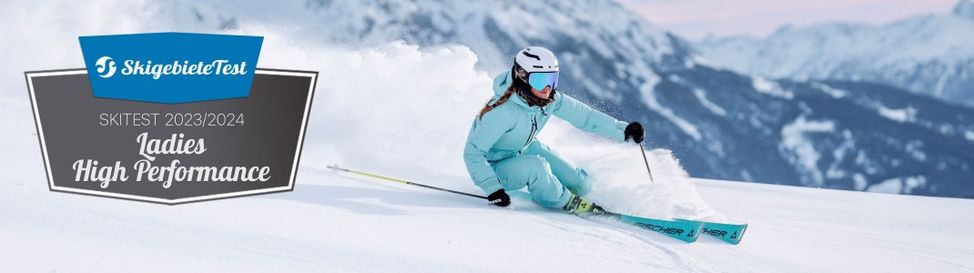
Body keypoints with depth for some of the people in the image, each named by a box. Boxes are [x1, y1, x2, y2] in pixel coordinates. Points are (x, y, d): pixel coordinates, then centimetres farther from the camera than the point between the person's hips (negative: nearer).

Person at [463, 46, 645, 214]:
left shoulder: (551, 100, -17)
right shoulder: (503, 112, -36)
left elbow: (583, 115, -5)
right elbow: (472, 152, -31)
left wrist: (624, 130, -9)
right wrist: (492, 189, -37)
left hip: (524, 151, 7)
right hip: (493, 166, -7)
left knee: (581, 185, -2)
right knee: (536, 166, -36)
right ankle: (566, 203, -7)